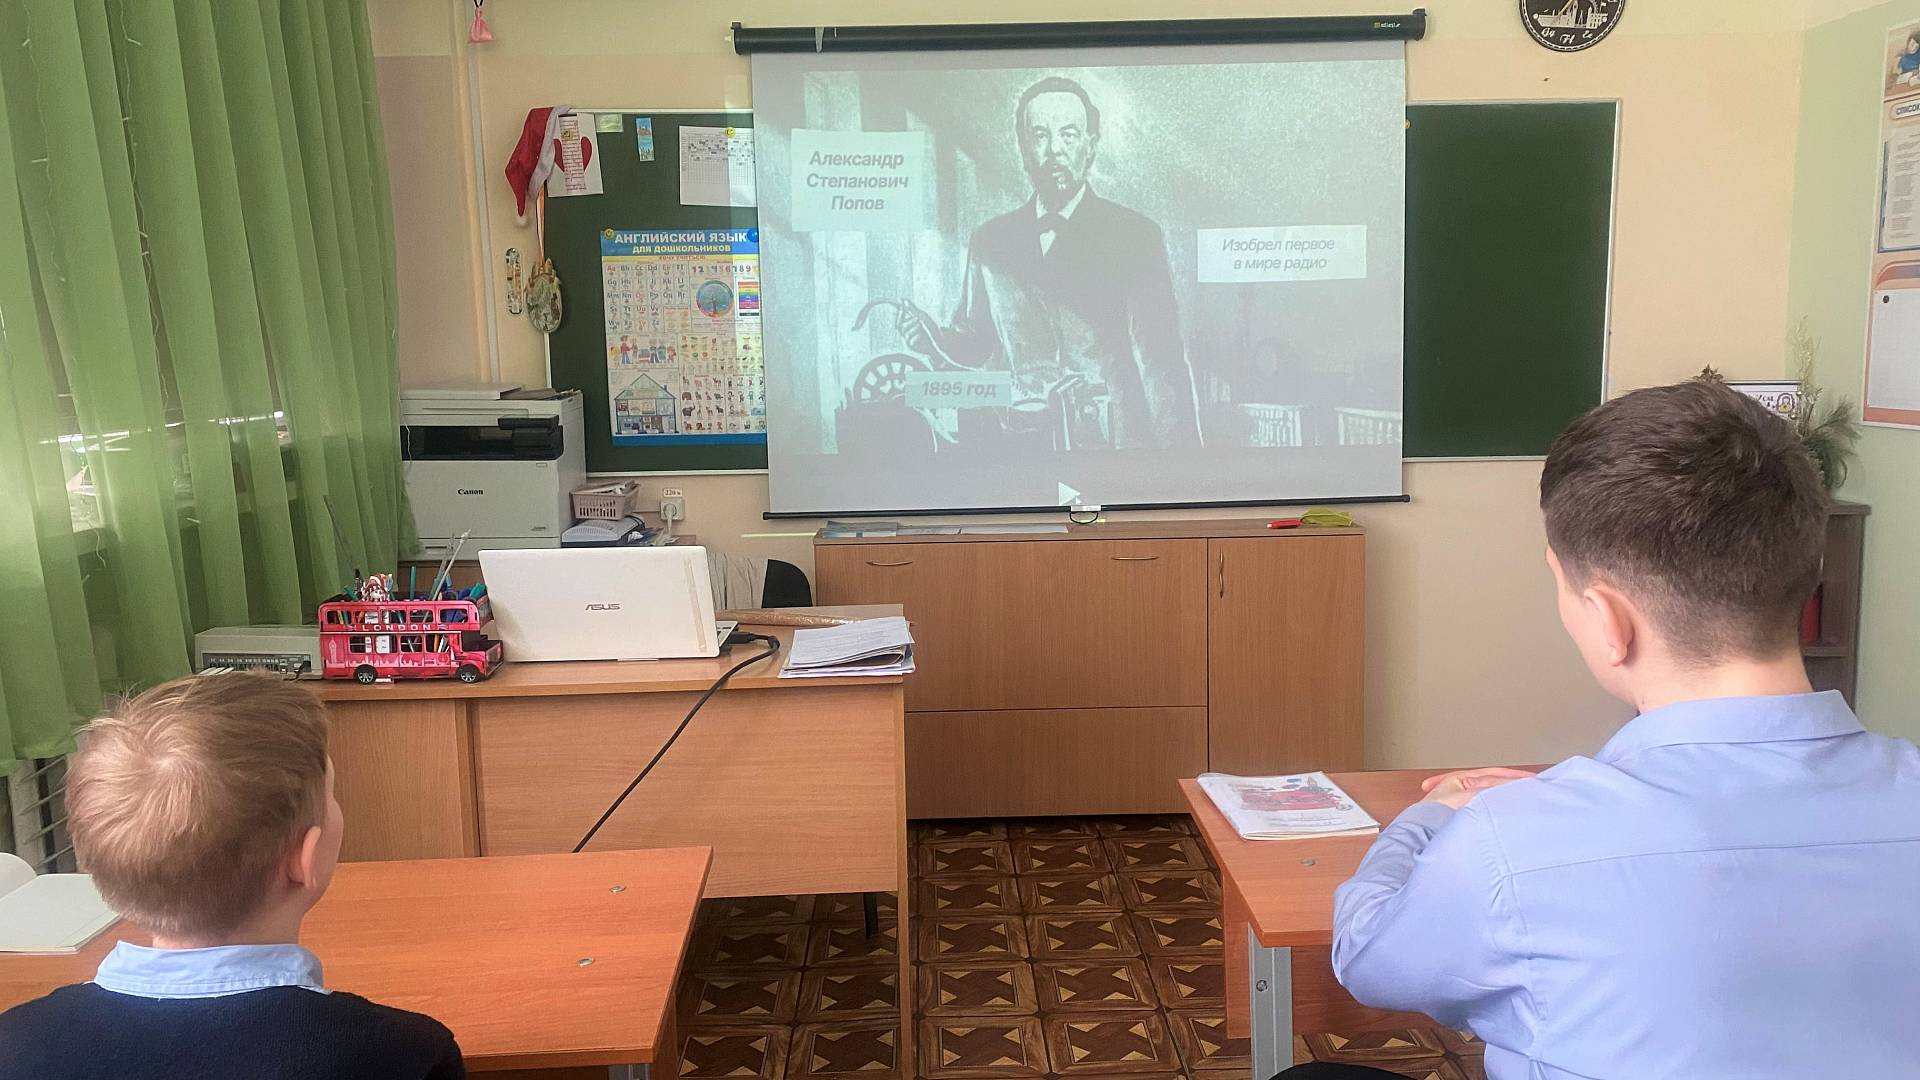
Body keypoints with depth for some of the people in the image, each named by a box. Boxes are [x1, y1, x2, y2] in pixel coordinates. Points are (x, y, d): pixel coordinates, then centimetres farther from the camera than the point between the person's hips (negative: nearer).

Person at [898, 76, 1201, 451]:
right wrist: (936, 340, -4)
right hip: (1015, 450, 3)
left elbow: (1163, 361, -2)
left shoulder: (1135, 235, 2)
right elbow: (975, 345, 19)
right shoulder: (990, 240, 12)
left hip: (1112, 445, -3)